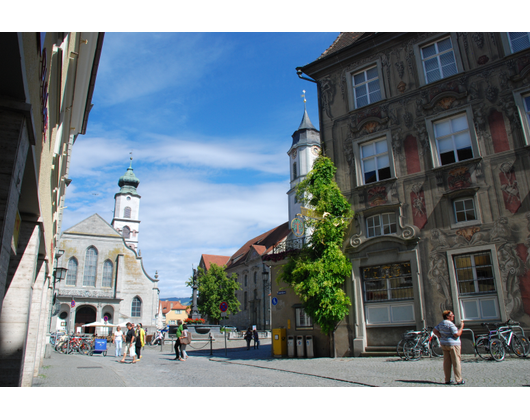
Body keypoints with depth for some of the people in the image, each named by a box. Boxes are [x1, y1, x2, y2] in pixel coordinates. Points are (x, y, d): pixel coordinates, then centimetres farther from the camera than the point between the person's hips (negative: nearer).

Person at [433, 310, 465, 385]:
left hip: (443, 344, 8)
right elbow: (457, 334, -19)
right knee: (456, 362, 0)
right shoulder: (450, 324, -17)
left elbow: (435, 330, 11)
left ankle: (447, 380, 13)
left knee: (447, 362, 9)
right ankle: (459, 380, 4)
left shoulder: (441, 323, 9)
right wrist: (461, 327, -8)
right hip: (453, 344, -8)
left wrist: (441, 337, 6)